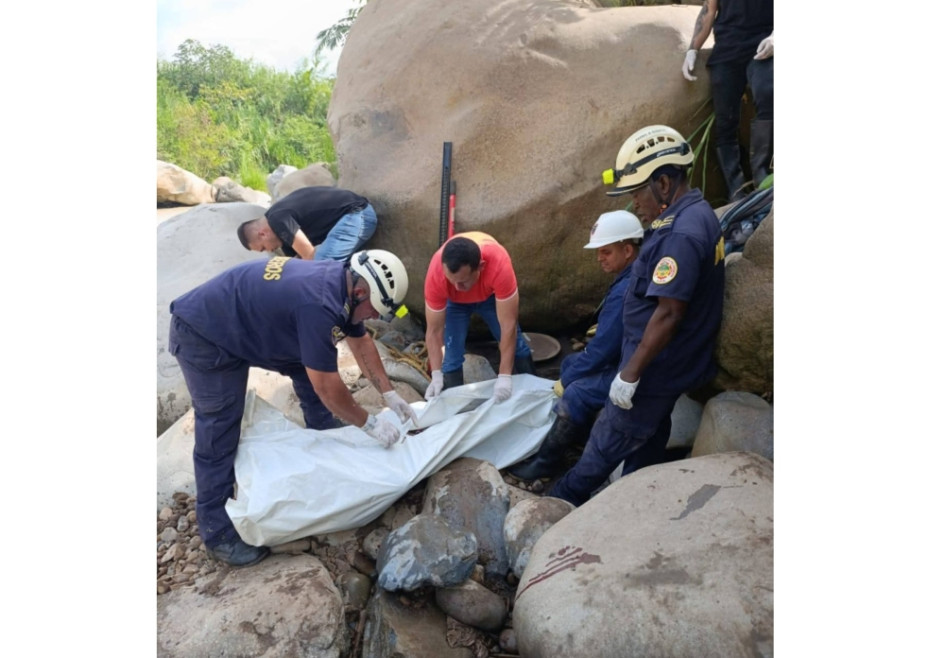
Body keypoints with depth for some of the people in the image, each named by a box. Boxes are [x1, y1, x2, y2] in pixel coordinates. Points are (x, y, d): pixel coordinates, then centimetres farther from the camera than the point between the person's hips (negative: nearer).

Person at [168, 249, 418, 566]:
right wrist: (370, 424, -15)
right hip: (204, 335, -9)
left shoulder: (342, 281, -7)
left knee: (313, 366, 10)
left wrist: (390, 396, 5)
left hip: (248, 321, 9)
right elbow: (327, 386, -28)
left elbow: (361, 342, 7)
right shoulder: (319, 305, -35)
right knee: (219, 434, -5)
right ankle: (217, 531, 10)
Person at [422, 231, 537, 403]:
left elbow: (508, 325, -41)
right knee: (451, 354, -12)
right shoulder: (435, 274, -41)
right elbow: (434, 331, -29)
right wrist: (436, 375, -37)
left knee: (516, 344, 6)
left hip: (491, 294, 0)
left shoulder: (499, 264, -46)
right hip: (454, 301, 0)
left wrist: (504, 376, -43)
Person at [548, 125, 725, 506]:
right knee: (647, 439, 21)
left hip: (657, 366, -10)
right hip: (672, 362, 10)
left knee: (610, 440, 8)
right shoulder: (696, 214, 7)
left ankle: (566, 498, 26)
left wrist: (630, 373, -23)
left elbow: (669, 313, -28)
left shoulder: (680, 234, -27)